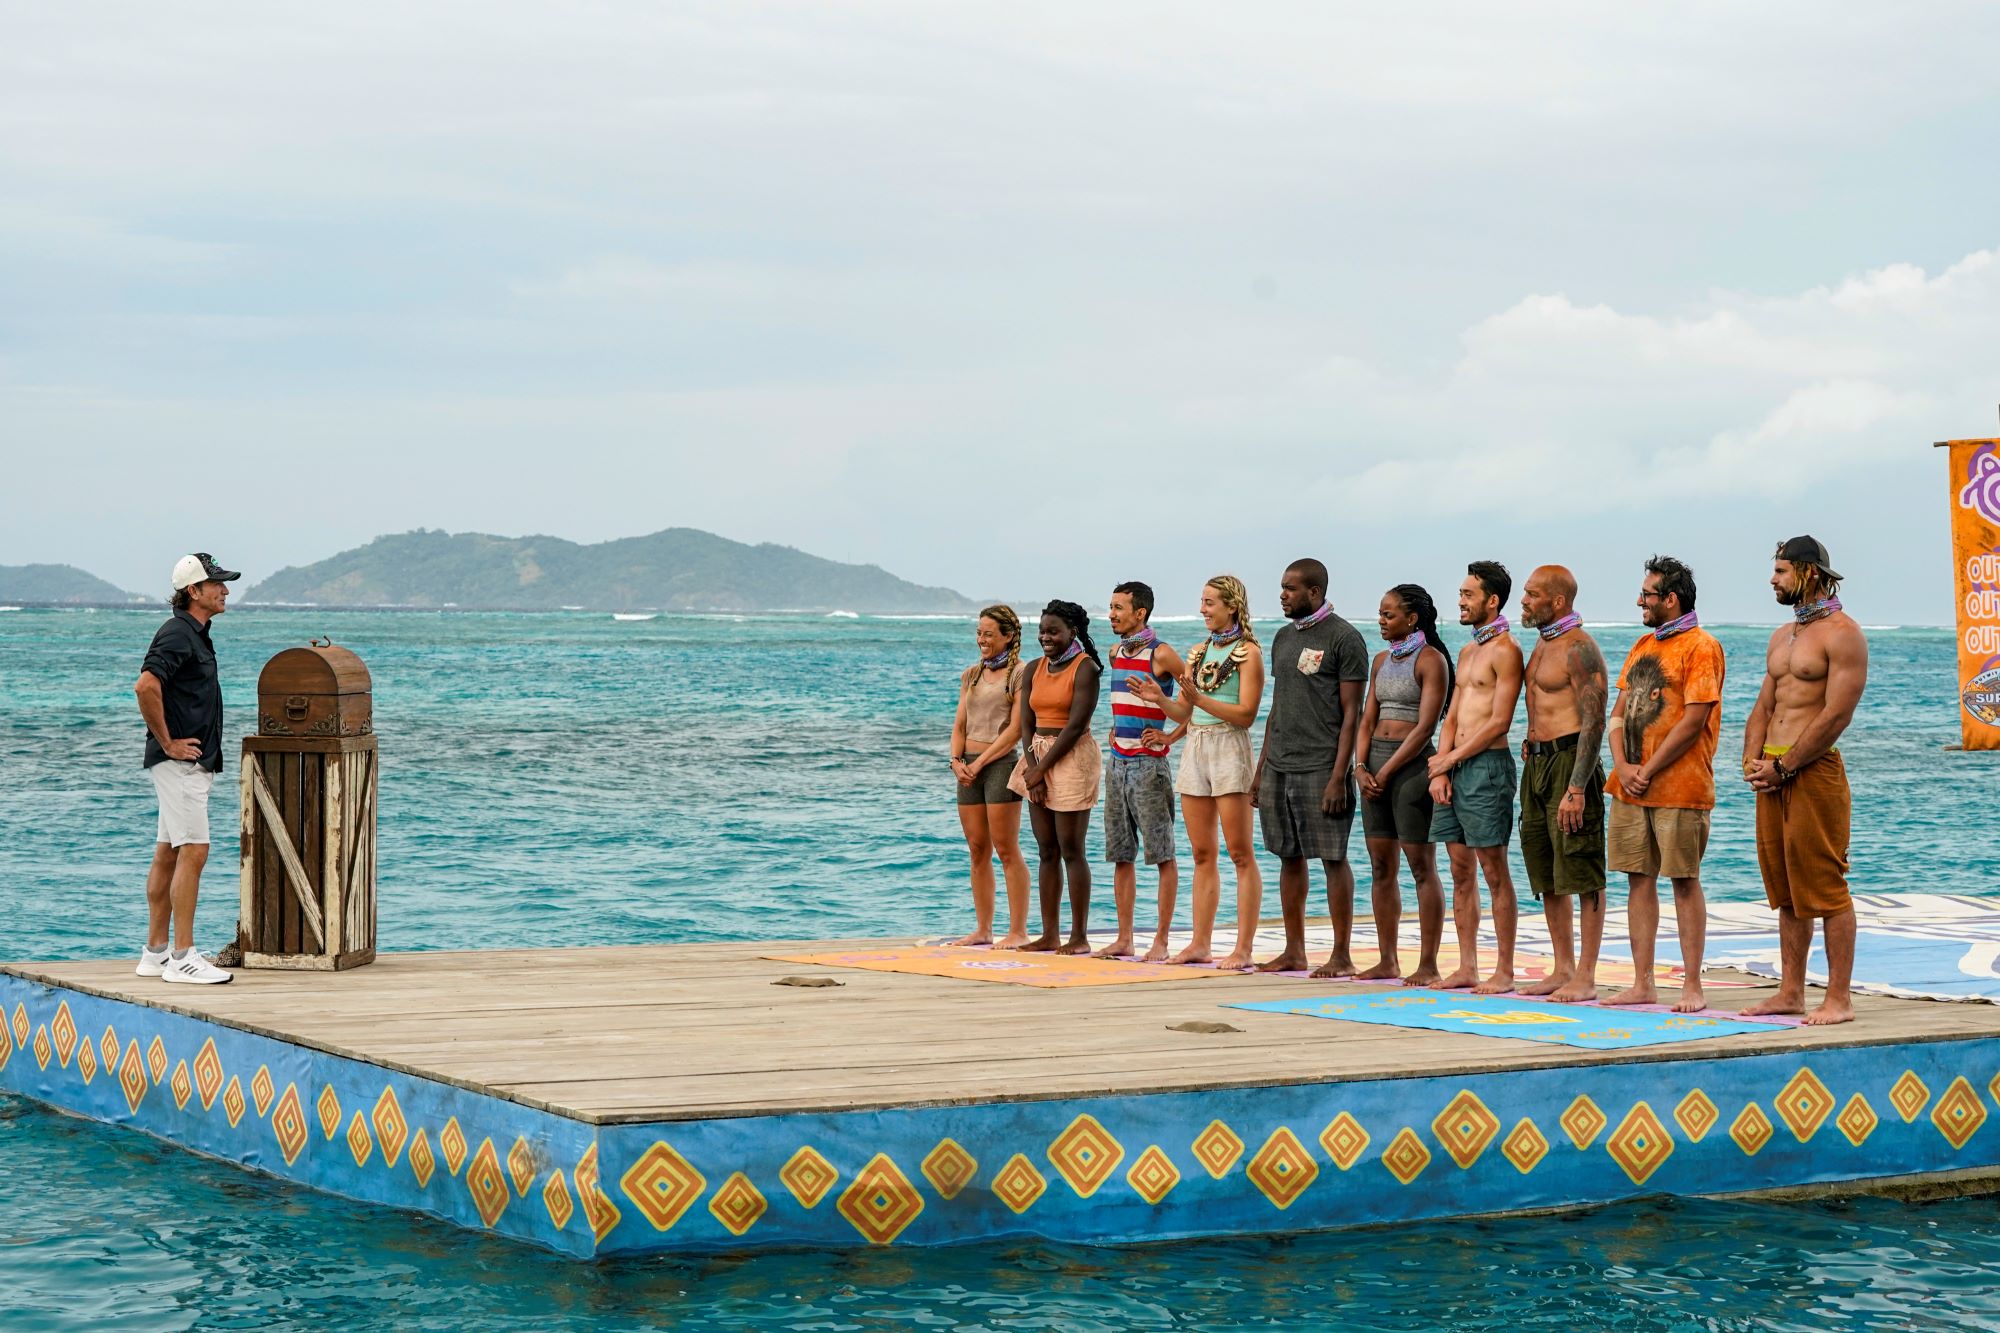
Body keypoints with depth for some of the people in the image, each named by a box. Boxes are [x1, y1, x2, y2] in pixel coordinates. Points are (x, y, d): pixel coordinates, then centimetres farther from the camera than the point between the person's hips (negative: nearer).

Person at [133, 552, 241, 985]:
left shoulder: (196, 635, 17)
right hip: (180, 761, -10)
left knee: (168, 854, 12)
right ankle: (182, 958, -13)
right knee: (193, 852, -12)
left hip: (194, 762, 10)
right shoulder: (178, 633, -15)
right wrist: (167, 742, -20)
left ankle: (155, 953, 17)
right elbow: (146, 686, -29)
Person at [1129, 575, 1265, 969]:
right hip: (1195, 749, 7)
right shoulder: (1198, 652, 15)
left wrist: (1200, 700, -22)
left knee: (1240, 854, -6)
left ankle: (1243, 949, -7)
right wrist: (1159, 699, -2)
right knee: (1203, 855, 8)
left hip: (1229, 749, -7)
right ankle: (1201, 943, 11)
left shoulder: (1247, 653, -5)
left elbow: (1246, 714, -14)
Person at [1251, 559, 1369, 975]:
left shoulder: (1343, 638, -7)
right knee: (1289, 857, 10)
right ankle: (1293, 951, 17)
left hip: (1321, 768, -7)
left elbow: (1351, 713, -10)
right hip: (1279, 767, 7)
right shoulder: (1283, 637, 16)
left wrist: (1339, 776, -16)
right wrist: (1261, 769, 16)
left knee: (1333, 859, -4)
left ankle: (1341, 956, 0)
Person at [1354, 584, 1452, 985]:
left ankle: (1427, 964, -4)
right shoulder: (1381, 661, 17)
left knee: (1422, 867, -5)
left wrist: (1386, 771, -14)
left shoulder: (1430, 660, -6)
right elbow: (1368, 719, 15)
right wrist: (1360, 767, -1)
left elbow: (1425, 727, -13)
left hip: (1412, 763, -8)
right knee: (1381, 867, 8)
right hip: (1375, 764, 8)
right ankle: (1388, 960, 13)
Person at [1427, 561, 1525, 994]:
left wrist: (1448, 760, -9)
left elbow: (1499, 722, -14)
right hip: (1454, 766, 8)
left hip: (1487, 765, -8)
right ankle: (1467, 967, 12)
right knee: (1461, 872, 8)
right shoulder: (1468, 651, 19)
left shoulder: (1505, 650, -8)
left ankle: (1504, 971, -2)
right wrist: (1440, 771, 3)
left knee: (1494, 871, -5)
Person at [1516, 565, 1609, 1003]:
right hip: (1537, 763, 10)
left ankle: (1585, 977, -5)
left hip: (1569, 761, -10)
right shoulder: (1543, 644, 16)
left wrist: (1576, 789, -23)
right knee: (1546, 875, 12)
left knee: (1582, 875, -6)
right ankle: (1563, 969, 19)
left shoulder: (1578, 648, -13)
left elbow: (1594, 723, -19)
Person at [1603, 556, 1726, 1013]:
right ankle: (1642, 983, 11)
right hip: (1630, 786, 7)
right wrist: (1623, 767, -1)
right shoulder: (1643, 645, 17)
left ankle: (1692, 985, 1)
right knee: (1640, 880, 7)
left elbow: (1693, 721, -14)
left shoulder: (1700, 646, -7)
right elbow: (1619, 712, 15)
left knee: (1684, 881, -3)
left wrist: (1649, 770, -12)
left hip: (1680, 787, -7)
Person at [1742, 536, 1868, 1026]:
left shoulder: (1841, 633, -8)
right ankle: (1790, 992, 15)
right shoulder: (1782, 636, 19)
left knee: (1825, 886, -7)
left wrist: (1784, 767, -14)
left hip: (1814, 771, -8)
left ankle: (1838, 999, -4)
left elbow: (1838, 714, -15)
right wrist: (1752, 761, 2)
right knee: (1785, 889, 10)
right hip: (1773, 774, 8)